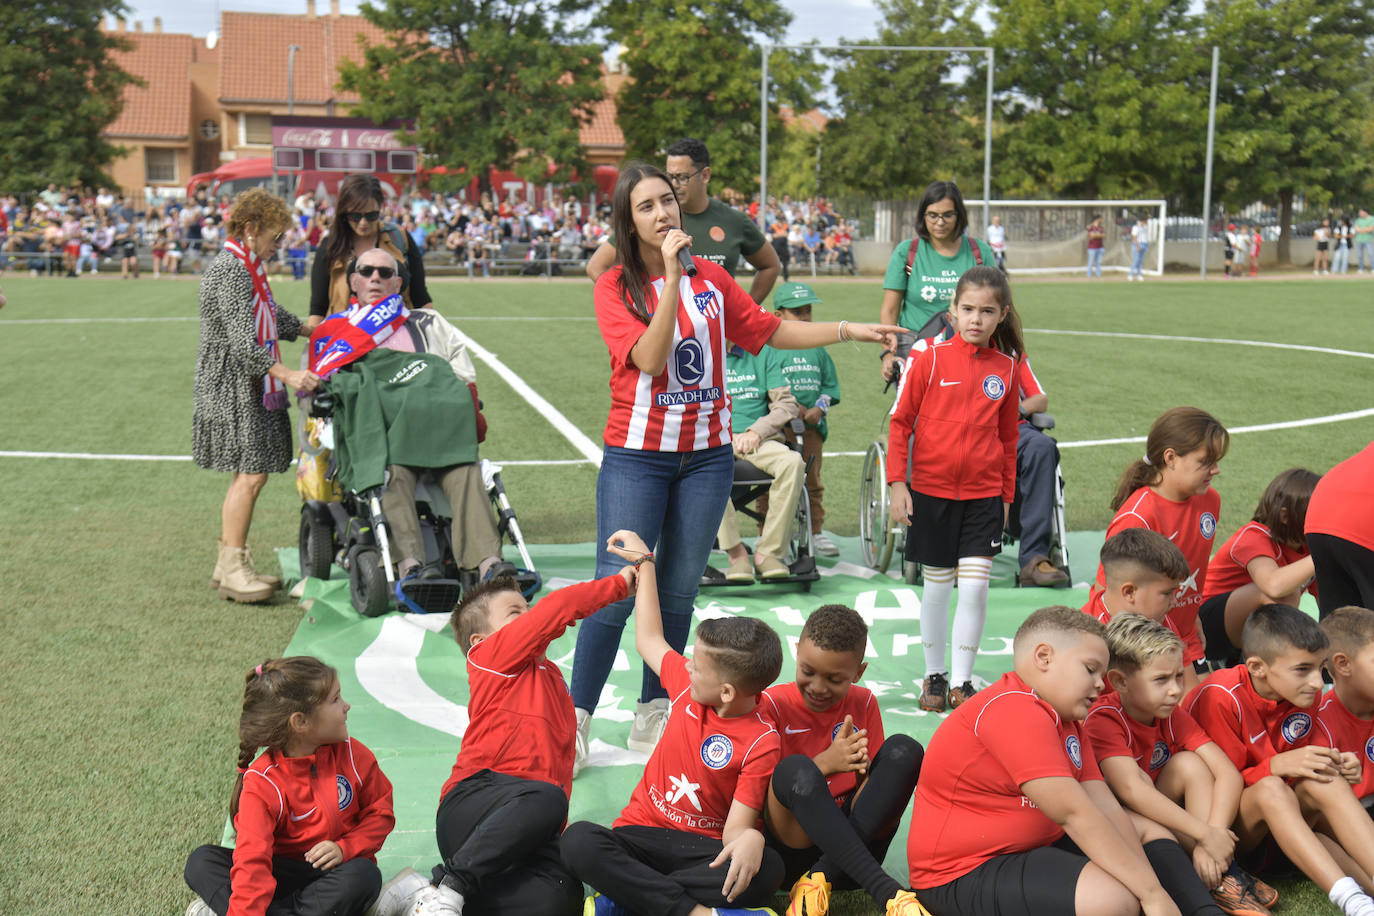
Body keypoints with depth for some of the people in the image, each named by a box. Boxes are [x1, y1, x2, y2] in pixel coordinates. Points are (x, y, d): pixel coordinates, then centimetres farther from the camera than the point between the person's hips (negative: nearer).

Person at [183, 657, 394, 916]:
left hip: (337, 871, 1)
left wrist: (345, 848, -16)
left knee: (364, 875, -36)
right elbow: (252, 860, -24)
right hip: (285, 873, -1)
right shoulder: (261, 782, -14)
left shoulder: (354, 754, -4)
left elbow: (380, 812, 3)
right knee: (201, 863, -18)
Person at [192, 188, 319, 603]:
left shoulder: (249, 268, 15)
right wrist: (286, 374, -33)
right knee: (251, 473, -10)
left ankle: (230, 564, 20)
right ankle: (232, 570, -4)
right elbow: (243, 342, -26)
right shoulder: (228, 270, -17)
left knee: (248, 473, 12)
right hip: (231, 388, -10)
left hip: (251, 388, 10)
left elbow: (271, 317, 32)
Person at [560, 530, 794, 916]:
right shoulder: (687, 686, 2)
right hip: (640, 834, 3)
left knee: (766, 870, -35)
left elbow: (734, 830, -16)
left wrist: (748, 838, -41)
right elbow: (649, 640, 22)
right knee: (578, 839, -30)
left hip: (702, 847, -3)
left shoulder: (761, 743, -12)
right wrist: (644, 562, 25)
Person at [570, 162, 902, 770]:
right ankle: (577, 719, 5)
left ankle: (653, 716, 20)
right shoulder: (615, 287, -5)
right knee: (616, 589, -7)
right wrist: (673, 275, -24)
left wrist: (850, 330, 10)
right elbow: (649, 358, -19)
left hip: (706, 455, 4)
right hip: (637, 455, -4)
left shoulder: (711, 278, 7)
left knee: (678, 592, 9)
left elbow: (770, 331, 15)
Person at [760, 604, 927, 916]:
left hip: (853, 840, 4)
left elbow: (877, 785, 8)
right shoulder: (772, 704, -2)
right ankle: (887, 891, -42)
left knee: (904, 750, -18)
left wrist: (864, 770, -16)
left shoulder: (863, 703, 9)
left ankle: (819, 880, -25)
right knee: (794, 769, -34)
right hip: (793, 845, -3)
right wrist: (824, 764, -21)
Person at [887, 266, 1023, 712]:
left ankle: (962, 681, 8)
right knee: (937, 587, 9)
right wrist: (896, 482, -7)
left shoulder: (1006, 368, 1)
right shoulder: (930, 359, -6)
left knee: (975, 587, -4)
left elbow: (1008, 436, 11)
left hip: (984, 495, 1)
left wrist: (1006, 495, 12)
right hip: (931, 490, -1)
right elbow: (901, 421, -2)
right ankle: (934, 676, 24)